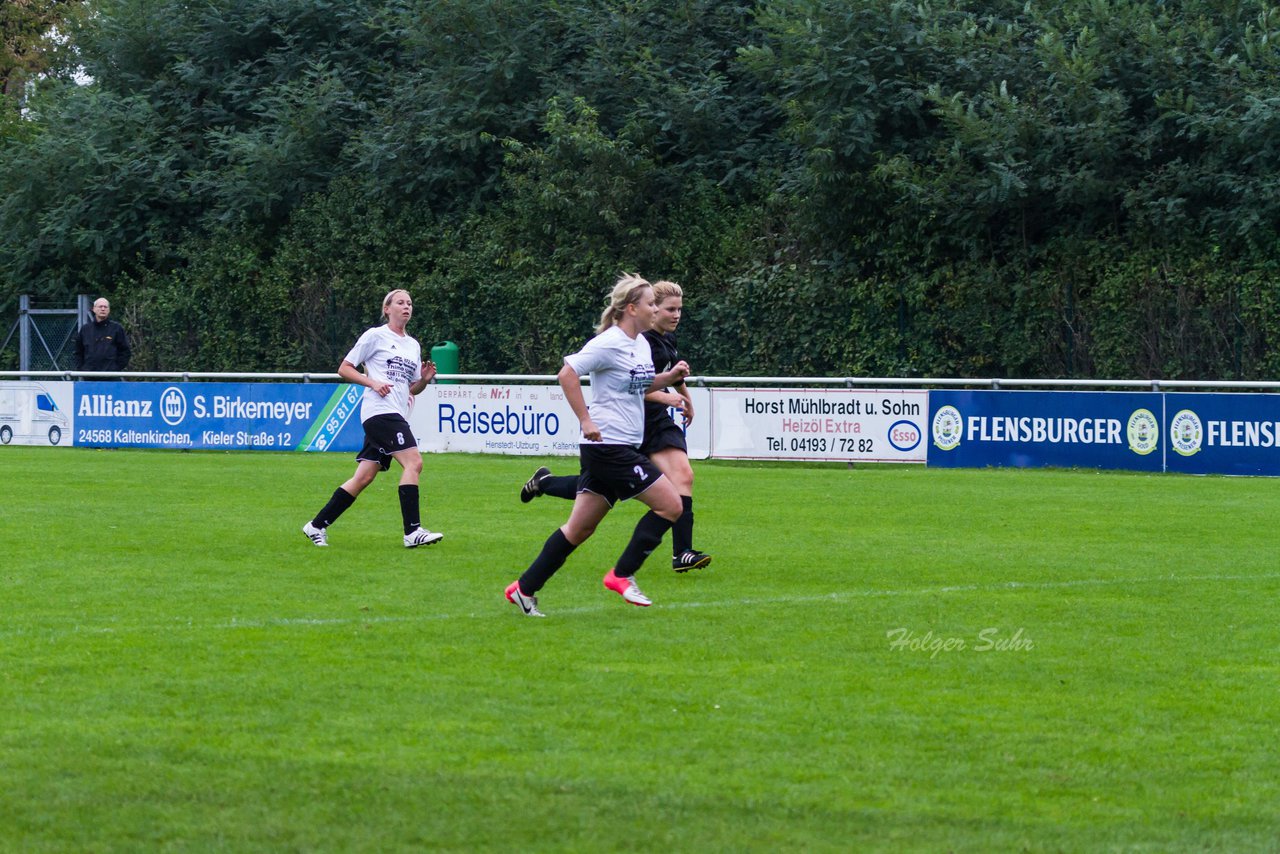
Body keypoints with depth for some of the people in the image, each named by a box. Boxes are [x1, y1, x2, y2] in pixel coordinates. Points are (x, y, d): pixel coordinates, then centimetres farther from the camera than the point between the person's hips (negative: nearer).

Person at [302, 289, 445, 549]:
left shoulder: (413, 345, 21)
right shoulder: (375, 336, 0)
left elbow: (413, 389, 26)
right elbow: (344, 369, 1)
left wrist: (425, 379, 5)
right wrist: (372, 383, -13)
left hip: (397, 416, 8)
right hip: (379, 409, -8)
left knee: (364, 477, 4)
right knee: (413, 461, -20)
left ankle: (317, 526, 12)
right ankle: (412, 532, -24)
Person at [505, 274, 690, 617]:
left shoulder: (641, 344, 14)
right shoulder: (609, 343, -14)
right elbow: (567, 374, -20)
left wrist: (670, 376, 11)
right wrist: (587, 421, -20)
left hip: (623, 446, 9)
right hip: (609, 445, -9)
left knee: (581, 527, 10)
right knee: (670, 504, -8)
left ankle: (525, 588, 13)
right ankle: (621, 576, -2)